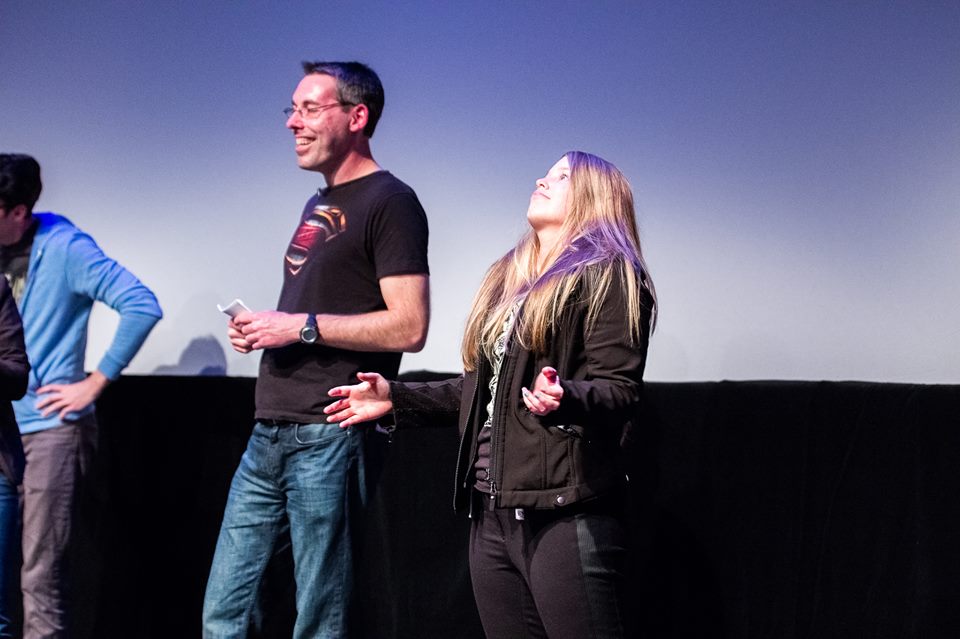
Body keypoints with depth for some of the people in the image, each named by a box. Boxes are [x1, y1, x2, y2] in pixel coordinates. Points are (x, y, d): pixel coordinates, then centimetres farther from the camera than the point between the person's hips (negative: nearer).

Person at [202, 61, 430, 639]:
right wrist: (259, 328, 10)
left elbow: (408, 327, -16)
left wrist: (301, 326, -14)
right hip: (270, 434, 9)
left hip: (328, 438, -9)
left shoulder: (389, 202, -7)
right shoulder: (317, 207, 21)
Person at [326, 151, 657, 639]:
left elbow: (619, 391, -12)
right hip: (492, 512, 8)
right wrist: (397, 400, 21)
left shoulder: (607, 274, -2)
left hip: (564, 514, -8)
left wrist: (563, 397, -33)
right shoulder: (505, 278, 21)